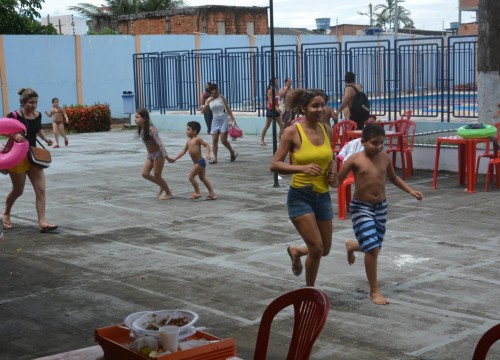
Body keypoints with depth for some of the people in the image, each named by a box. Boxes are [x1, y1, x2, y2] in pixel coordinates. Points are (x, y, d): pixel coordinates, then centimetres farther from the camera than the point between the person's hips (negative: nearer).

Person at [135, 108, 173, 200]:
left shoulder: (150, 129, -24)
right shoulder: (141, 129, 1)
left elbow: (159, 142, -28)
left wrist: (165, 155, -31)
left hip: (158, 154, -8)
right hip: (150, 155, 8)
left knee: (157, 176, -1)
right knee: (145, 174, 4)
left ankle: (169, 194, 16)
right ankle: (162, 187, 23)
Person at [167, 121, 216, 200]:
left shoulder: (197, 139, -13)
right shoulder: (189, 140, 11)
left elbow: (206, 145, -15)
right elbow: (183, 151, 14)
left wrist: (208, 154, -31)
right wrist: (174, 159, 12)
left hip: (200, 162, -9)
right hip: (198, 163, 9)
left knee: (191, 176, -7)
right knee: (202, 178, 15)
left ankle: (197, 193, 3)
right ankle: (212, 193, 21)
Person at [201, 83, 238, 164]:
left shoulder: (221, 97, -1)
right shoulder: (208, 100, 5)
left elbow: (227, 108, 2)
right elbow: (203, 111, -3)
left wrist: (232, 119, -2)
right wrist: (207, 103, -18)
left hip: (223, 119, -3)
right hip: (215, 120, 3)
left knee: (223, 140, -8)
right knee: (214, 140, -1)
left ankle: (233, 153, 15)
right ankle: (215, 158, 6)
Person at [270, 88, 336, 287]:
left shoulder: (327, 131, 4)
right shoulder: (293, 132, -12)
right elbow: (274, 164, -13)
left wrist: (332, 169, -2)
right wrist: (302, 168, -27)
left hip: (323, 195, 6)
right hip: (300, 196, -5)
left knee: (325, 250, 11)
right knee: (316, 248, -10)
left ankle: (295, 251, 44)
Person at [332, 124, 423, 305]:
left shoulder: (385, 158, 1)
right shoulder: (355, 159, -13)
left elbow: (393, 177, 20)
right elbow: (338, 180, -9)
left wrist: (410, 190, 15)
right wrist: (331, 179, -32)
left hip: (381, 207, 6)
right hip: (361, 208, -5)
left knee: (375, 247, 14)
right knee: (372, 248, -14)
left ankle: (351, 246, 50)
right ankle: (374, 290, 0)